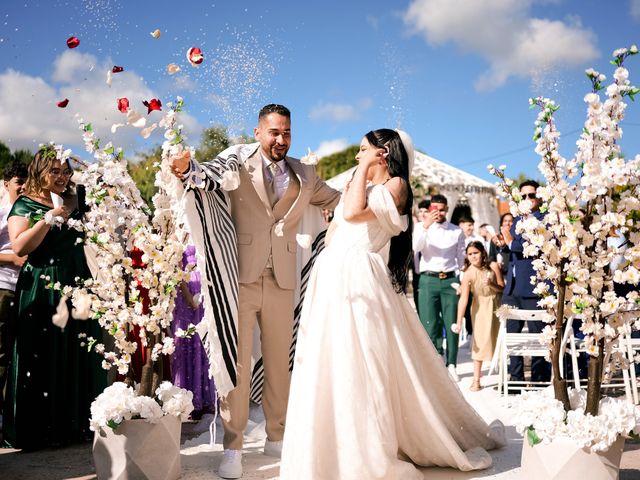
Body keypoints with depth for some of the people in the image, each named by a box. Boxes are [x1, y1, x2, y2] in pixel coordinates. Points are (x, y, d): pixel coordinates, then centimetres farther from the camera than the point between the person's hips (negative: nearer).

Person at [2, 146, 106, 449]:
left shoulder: (76, 202, 13)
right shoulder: (26, 205, 0)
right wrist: (50, 218, -15)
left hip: (78, 286, 5)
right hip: (42, 290, -5)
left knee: (78, 357, 6)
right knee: (43, 358, -2)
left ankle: (77, 423, 15)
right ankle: (38, 430, 6)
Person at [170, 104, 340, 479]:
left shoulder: (305, 175, 13)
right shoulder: (238, 159, 1)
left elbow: (339, 200, 25)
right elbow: (211, 175, -18)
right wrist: (188, 168, -39)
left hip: (282, 280, 4)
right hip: (241, 276, -4)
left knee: (279, 361, 13)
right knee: (236, 360, -1)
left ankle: (277, 437, 29)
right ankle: (233, 446, 9)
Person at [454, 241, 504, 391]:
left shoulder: (493, 266, -13)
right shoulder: (468, 274, -19)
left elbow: (502, 288, -4)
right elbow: (463, 299, -25)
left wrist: (491, 285, -25)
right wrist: (459, 322, -31)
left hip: (496, 306, 2)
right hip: (481, 308, -2)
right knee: (481, 341, -5)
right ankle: (476, 380, 2)